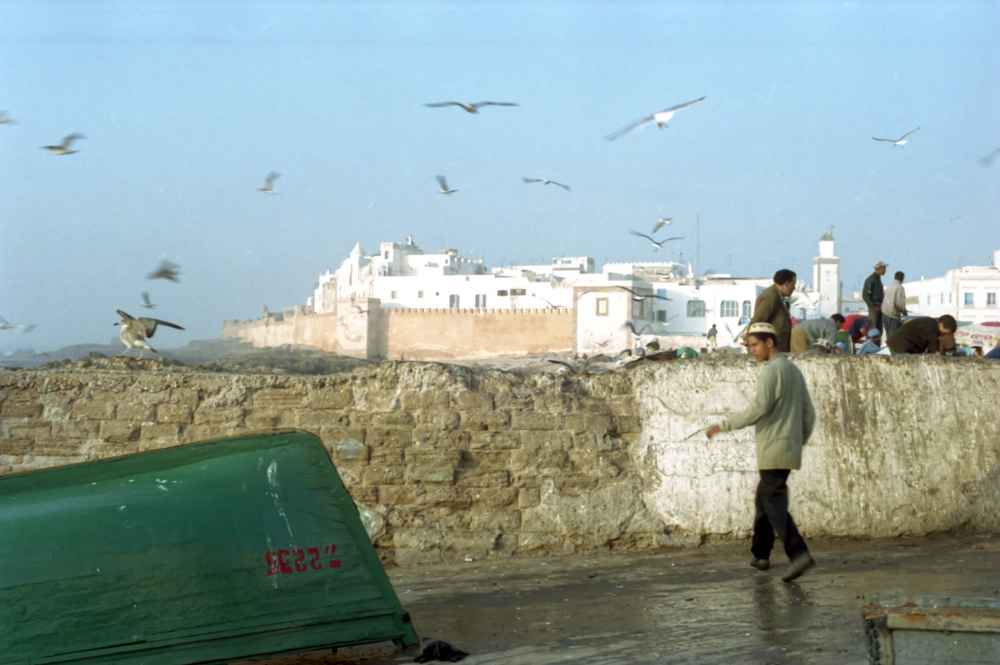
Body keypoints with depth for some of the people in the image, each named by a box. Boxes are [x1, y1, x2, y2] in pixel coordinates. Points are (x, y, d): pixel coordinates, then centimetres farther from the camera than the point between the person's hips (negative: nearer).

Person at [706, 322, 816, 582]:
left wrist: (724, 425, -14)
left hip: (774, 451, -9)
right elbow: (808, 414, 17)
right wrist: (800, 442, 24)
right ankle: (760, 554, 21)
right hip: (790, 450, 9)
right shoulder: (794, 371, 16)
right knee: (764, 499, 18)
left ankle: (799, 553, -22)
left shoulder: (771, 370, -12)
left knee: (775, 505, -10)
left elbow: (759, 409, -21)